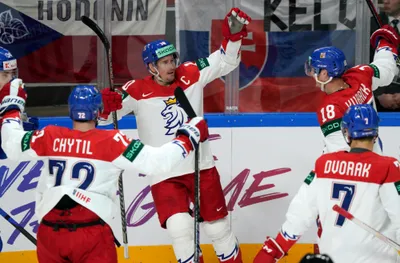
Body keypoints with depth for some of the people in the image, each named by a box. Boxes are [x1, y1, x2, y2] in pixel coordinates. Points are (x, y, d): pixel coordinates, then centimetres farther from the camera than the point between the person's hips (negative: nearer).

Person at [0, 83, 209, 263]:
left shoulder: (50, 137, 4)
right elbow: (156, 161, -6)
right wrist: (189, 135, 6)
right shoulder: (111, 141, -4)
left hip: (49, 233, 3)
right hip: (91, 235, -3)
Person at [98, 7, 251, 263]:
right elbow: (105, 117, -16)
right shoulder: (138, 91, -12)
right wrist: (105, 106, -39)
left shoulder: (191, 75, -4)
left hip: (201, 167, 3)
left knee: (218, 225, 14)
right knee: (179, 227, -18)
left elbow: (226, 62, 0)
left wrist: (233, 35, -17)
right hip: (164, 175, -3)